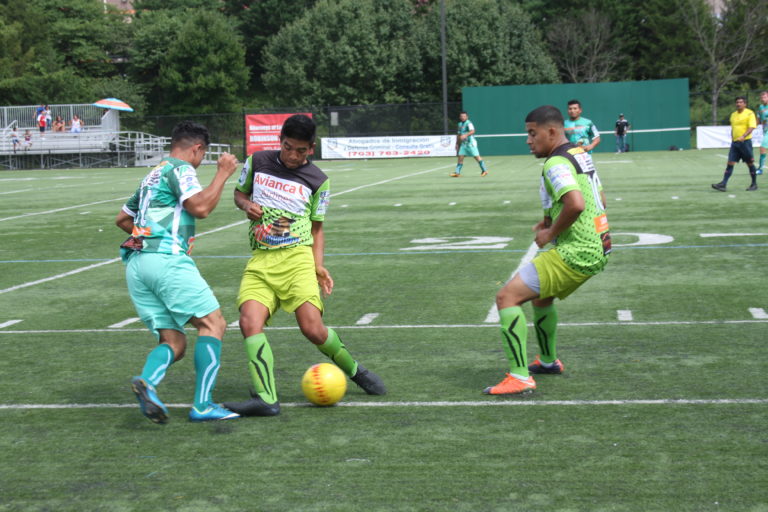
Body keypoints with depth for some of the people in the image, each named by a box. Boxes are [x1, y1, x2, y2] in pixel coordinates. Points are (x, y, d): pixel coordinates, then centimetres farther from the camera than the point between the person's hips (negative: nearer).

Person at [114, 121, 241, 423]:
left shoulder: (152, 176, 28)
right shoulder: (179, 169, 2)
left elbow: (122, 219, 37)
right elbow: (200, 207, -14)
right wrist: (222, 173, -3)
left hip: (135, 264, 9)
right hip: (165, 258, -9)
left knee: (174, 342, 6)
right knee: (213, 323, -6)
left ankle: (146, 381, -23)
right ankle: (202, 405, -15)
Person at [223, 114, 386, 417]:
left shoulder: (317, 180, 7)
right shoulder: (257, 162, 10)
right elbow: (239, 192, 25)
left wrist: (319, 267, 2)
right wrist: (246, 205, 1)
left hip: (296, 258, -2)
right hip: (260, 261, 2)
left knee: (312, 328, -15)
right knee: (249, 322, -20)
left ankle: (355, 371, 12)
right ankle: (265, 399, -24)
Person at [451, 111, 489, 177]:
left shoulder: (469, 123, -12)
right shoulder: (460, 124, 14)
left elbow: (472, 131, -30)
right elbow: (459, 134, 25)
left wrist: (466, 135, -44)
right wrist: (457, 143, 23)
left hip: (471, 143, -7)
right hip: (463, 143, 7)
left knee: (477, 157, -3)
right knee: (460, 157, -1)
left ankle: (484, 170, 8)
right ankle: (457, 172, 0)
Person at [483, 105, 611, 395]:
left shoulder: (556, 164, -16)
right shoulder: (581, 156, 14)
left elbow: (576, 204, -32)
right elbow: (599, 201, 24)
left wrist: (551, 233, -16)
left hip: (574, 252, -10)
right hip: (596, 250, 10)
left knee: (507, 297, -12)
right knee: (541, 296, 33)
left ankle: (520, 378, -16)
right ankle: (548, 361, 49)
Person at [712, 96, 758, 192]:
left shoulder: (749, 113, -6)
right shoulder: (733, 114, 14)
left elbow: (751, 127, -16)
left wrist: (743, 136, -29)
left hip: (745, 141, -6)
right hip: (735, 142, 6)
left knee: (750, 163, 3)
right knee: (730, 163, -2)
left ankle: (754, 184, 15)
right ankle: (723, 184, -7)